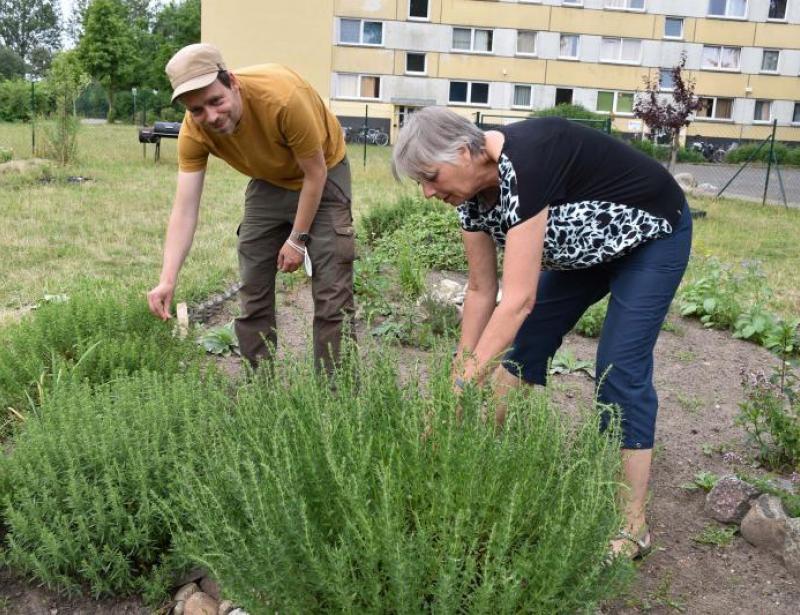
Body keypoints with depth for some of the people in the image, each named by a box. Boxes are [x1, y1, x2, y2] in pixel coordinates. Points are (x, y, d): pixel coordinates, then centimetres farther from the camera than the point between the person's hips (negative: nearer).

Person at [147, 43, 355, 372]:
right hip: (268, 182, 4)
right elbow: (184, 210, -24)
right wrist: (167, 280, -35)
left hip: (322, 175, -4)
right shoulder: (194, 132, -23)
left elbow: (314, 173, -23)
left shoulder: (282, 97, -36)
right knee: (253, 288, 3)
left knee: (331, 292, -11)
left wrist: (297, 239, -17)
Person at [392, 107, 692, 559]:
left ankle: (632, 525, -2)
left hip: (651, 235, -8)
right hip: (588, 244, 8)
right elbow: (482, 290, -5)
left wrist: (462, 389, -38)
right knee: (527, 340, 5)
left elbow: (519, 299, -40)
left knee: (620, 369, -13)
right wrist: (458, 374, -5)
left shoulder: (525, 163, -37)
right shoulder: (474, 188, -12)